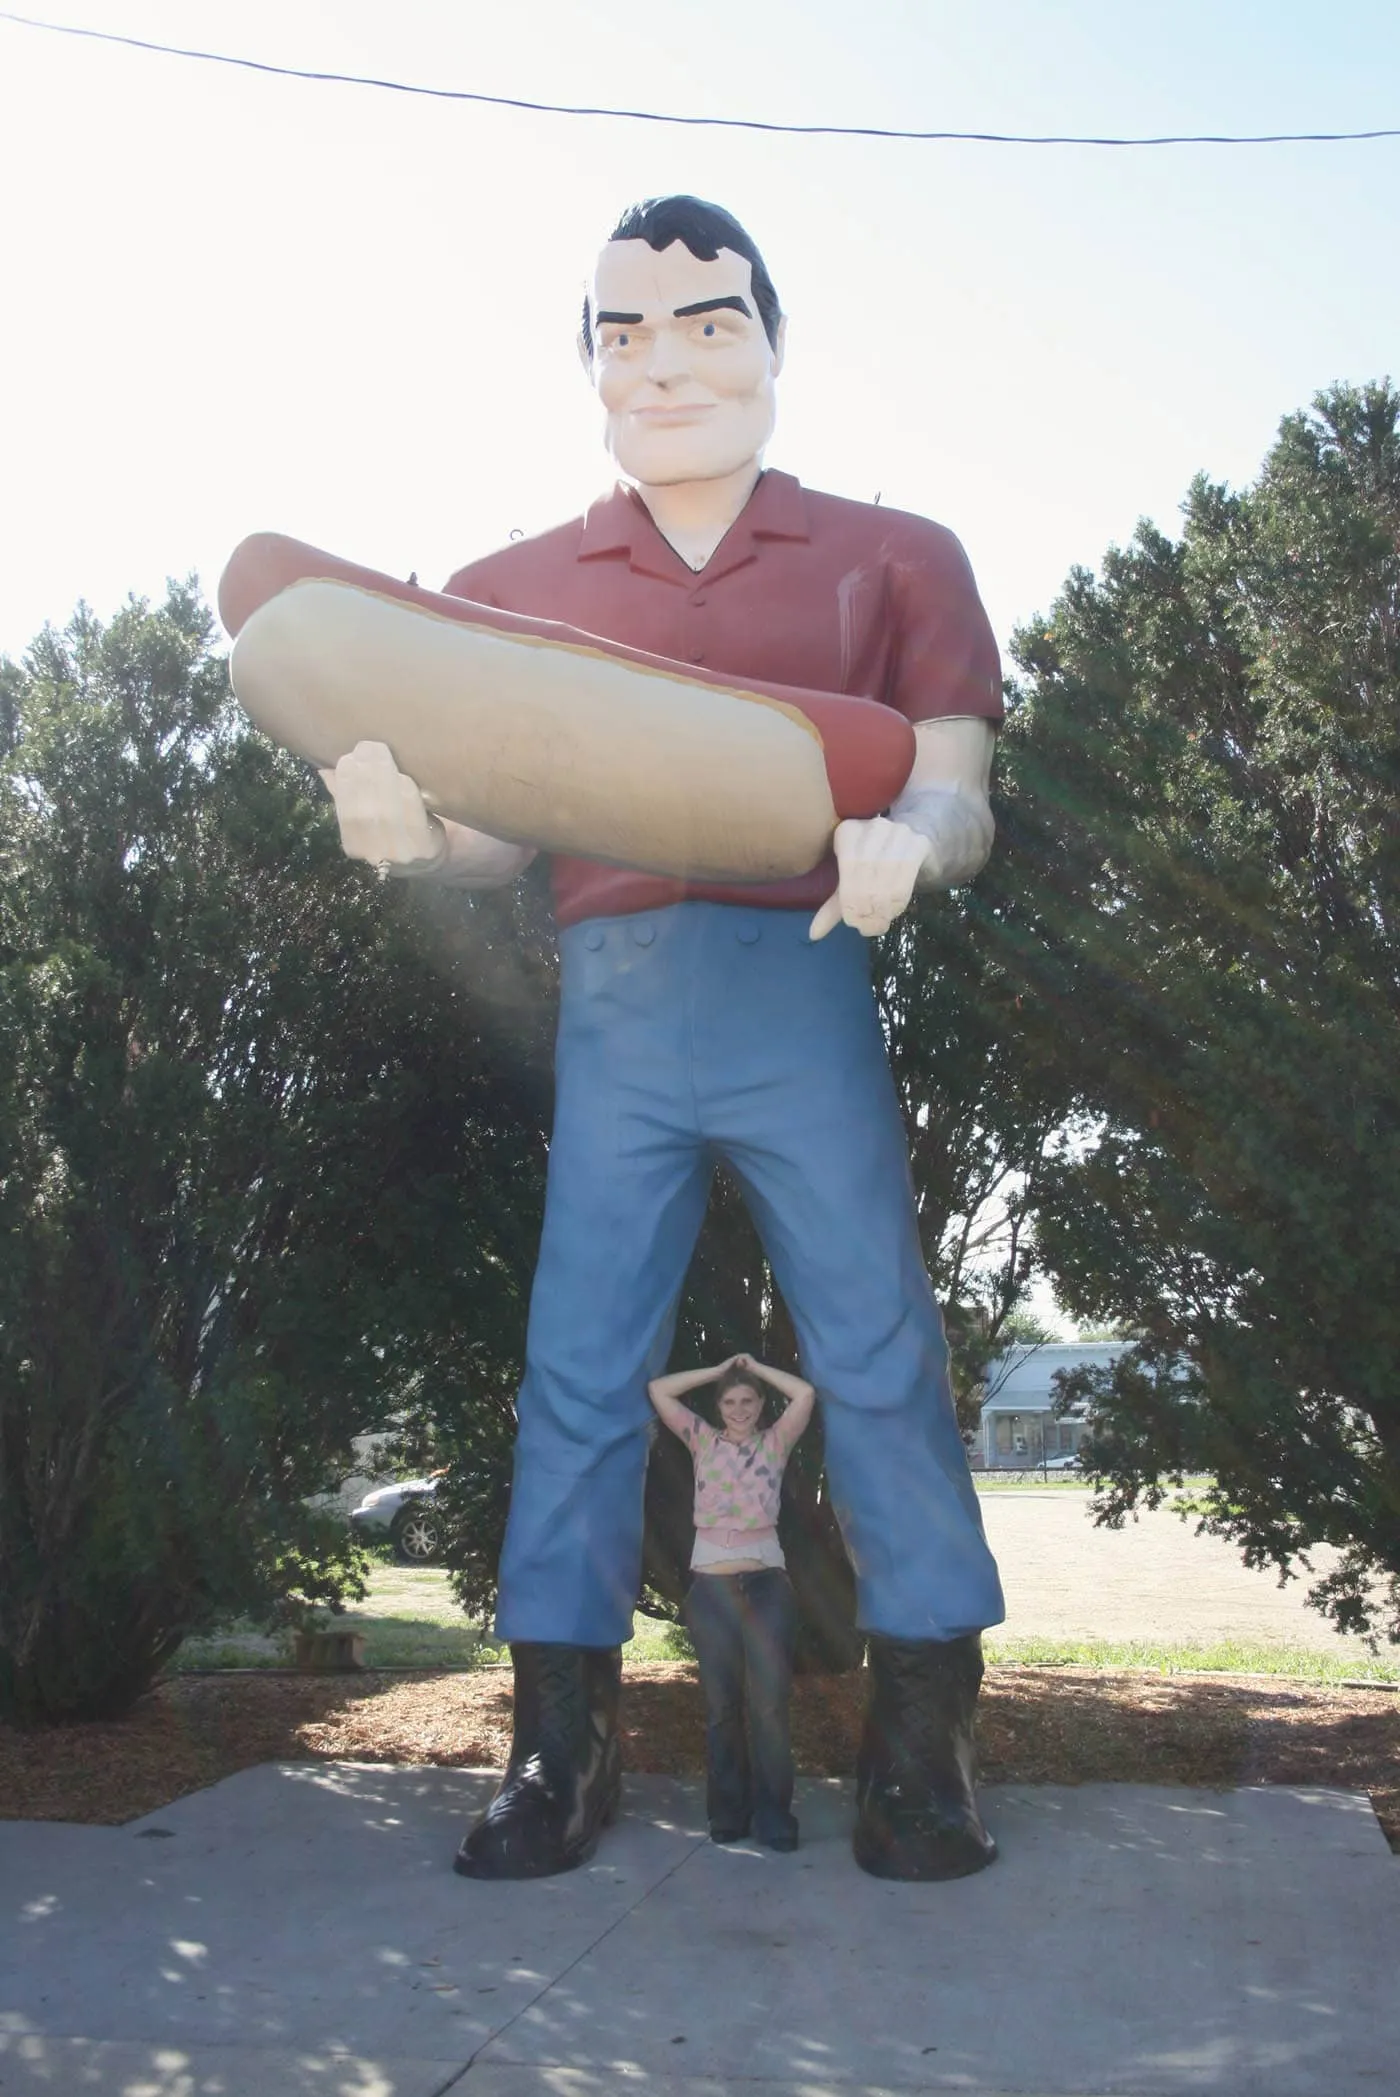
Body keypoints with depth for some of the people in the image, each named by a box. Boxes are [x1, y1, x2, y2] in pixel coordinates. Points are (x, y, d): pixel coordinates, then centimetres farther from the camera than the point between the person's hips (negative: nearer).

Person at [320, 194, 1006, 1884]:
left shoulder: (893, 561, 11)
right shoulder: (510, 590, 16)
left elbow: (957, 802, 4)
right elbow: (500, 830, 12)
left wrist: (908, 842, -20)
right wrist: (409, 834, -12)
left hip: (805, 994, -1)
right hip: (612, 1004, 2)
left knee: (876, 1350, 0)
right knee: (579, 1365, 2)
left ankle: (920, 1746, 12)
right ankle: (561, 1746, 13)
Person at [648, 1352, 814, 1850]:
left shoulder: (775, 1443, 6)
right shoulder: (702, 1441, 8)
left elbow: (805, 1393, -9)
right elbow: (657, 1390, 0)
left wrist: (755, 1367, 3)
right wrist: (719, 1369, 4)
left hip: (766, 1585, -1)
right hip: (710, 1589, 1)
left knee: (769, 1702, -2)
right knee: (721, 1704, 6)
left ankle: (773, 1814, 6)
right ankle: (727, 1812, 15)